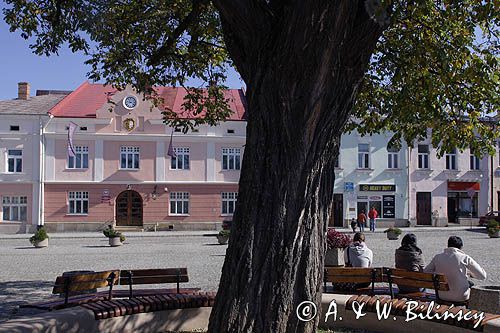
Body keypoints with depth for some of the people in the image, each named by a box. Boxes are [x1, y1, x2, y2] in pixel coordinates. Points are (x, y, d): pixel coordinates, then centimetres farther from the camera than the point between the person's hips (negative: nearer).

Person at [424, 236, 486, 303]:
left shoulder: (437, 257, -4)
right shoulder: (464, 258, -12)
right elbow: (483, 276, -6)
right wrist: (470, 273, 13)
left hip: (442, 296, 4)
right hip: (460, 297, -4)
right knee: (472, 285, 31)